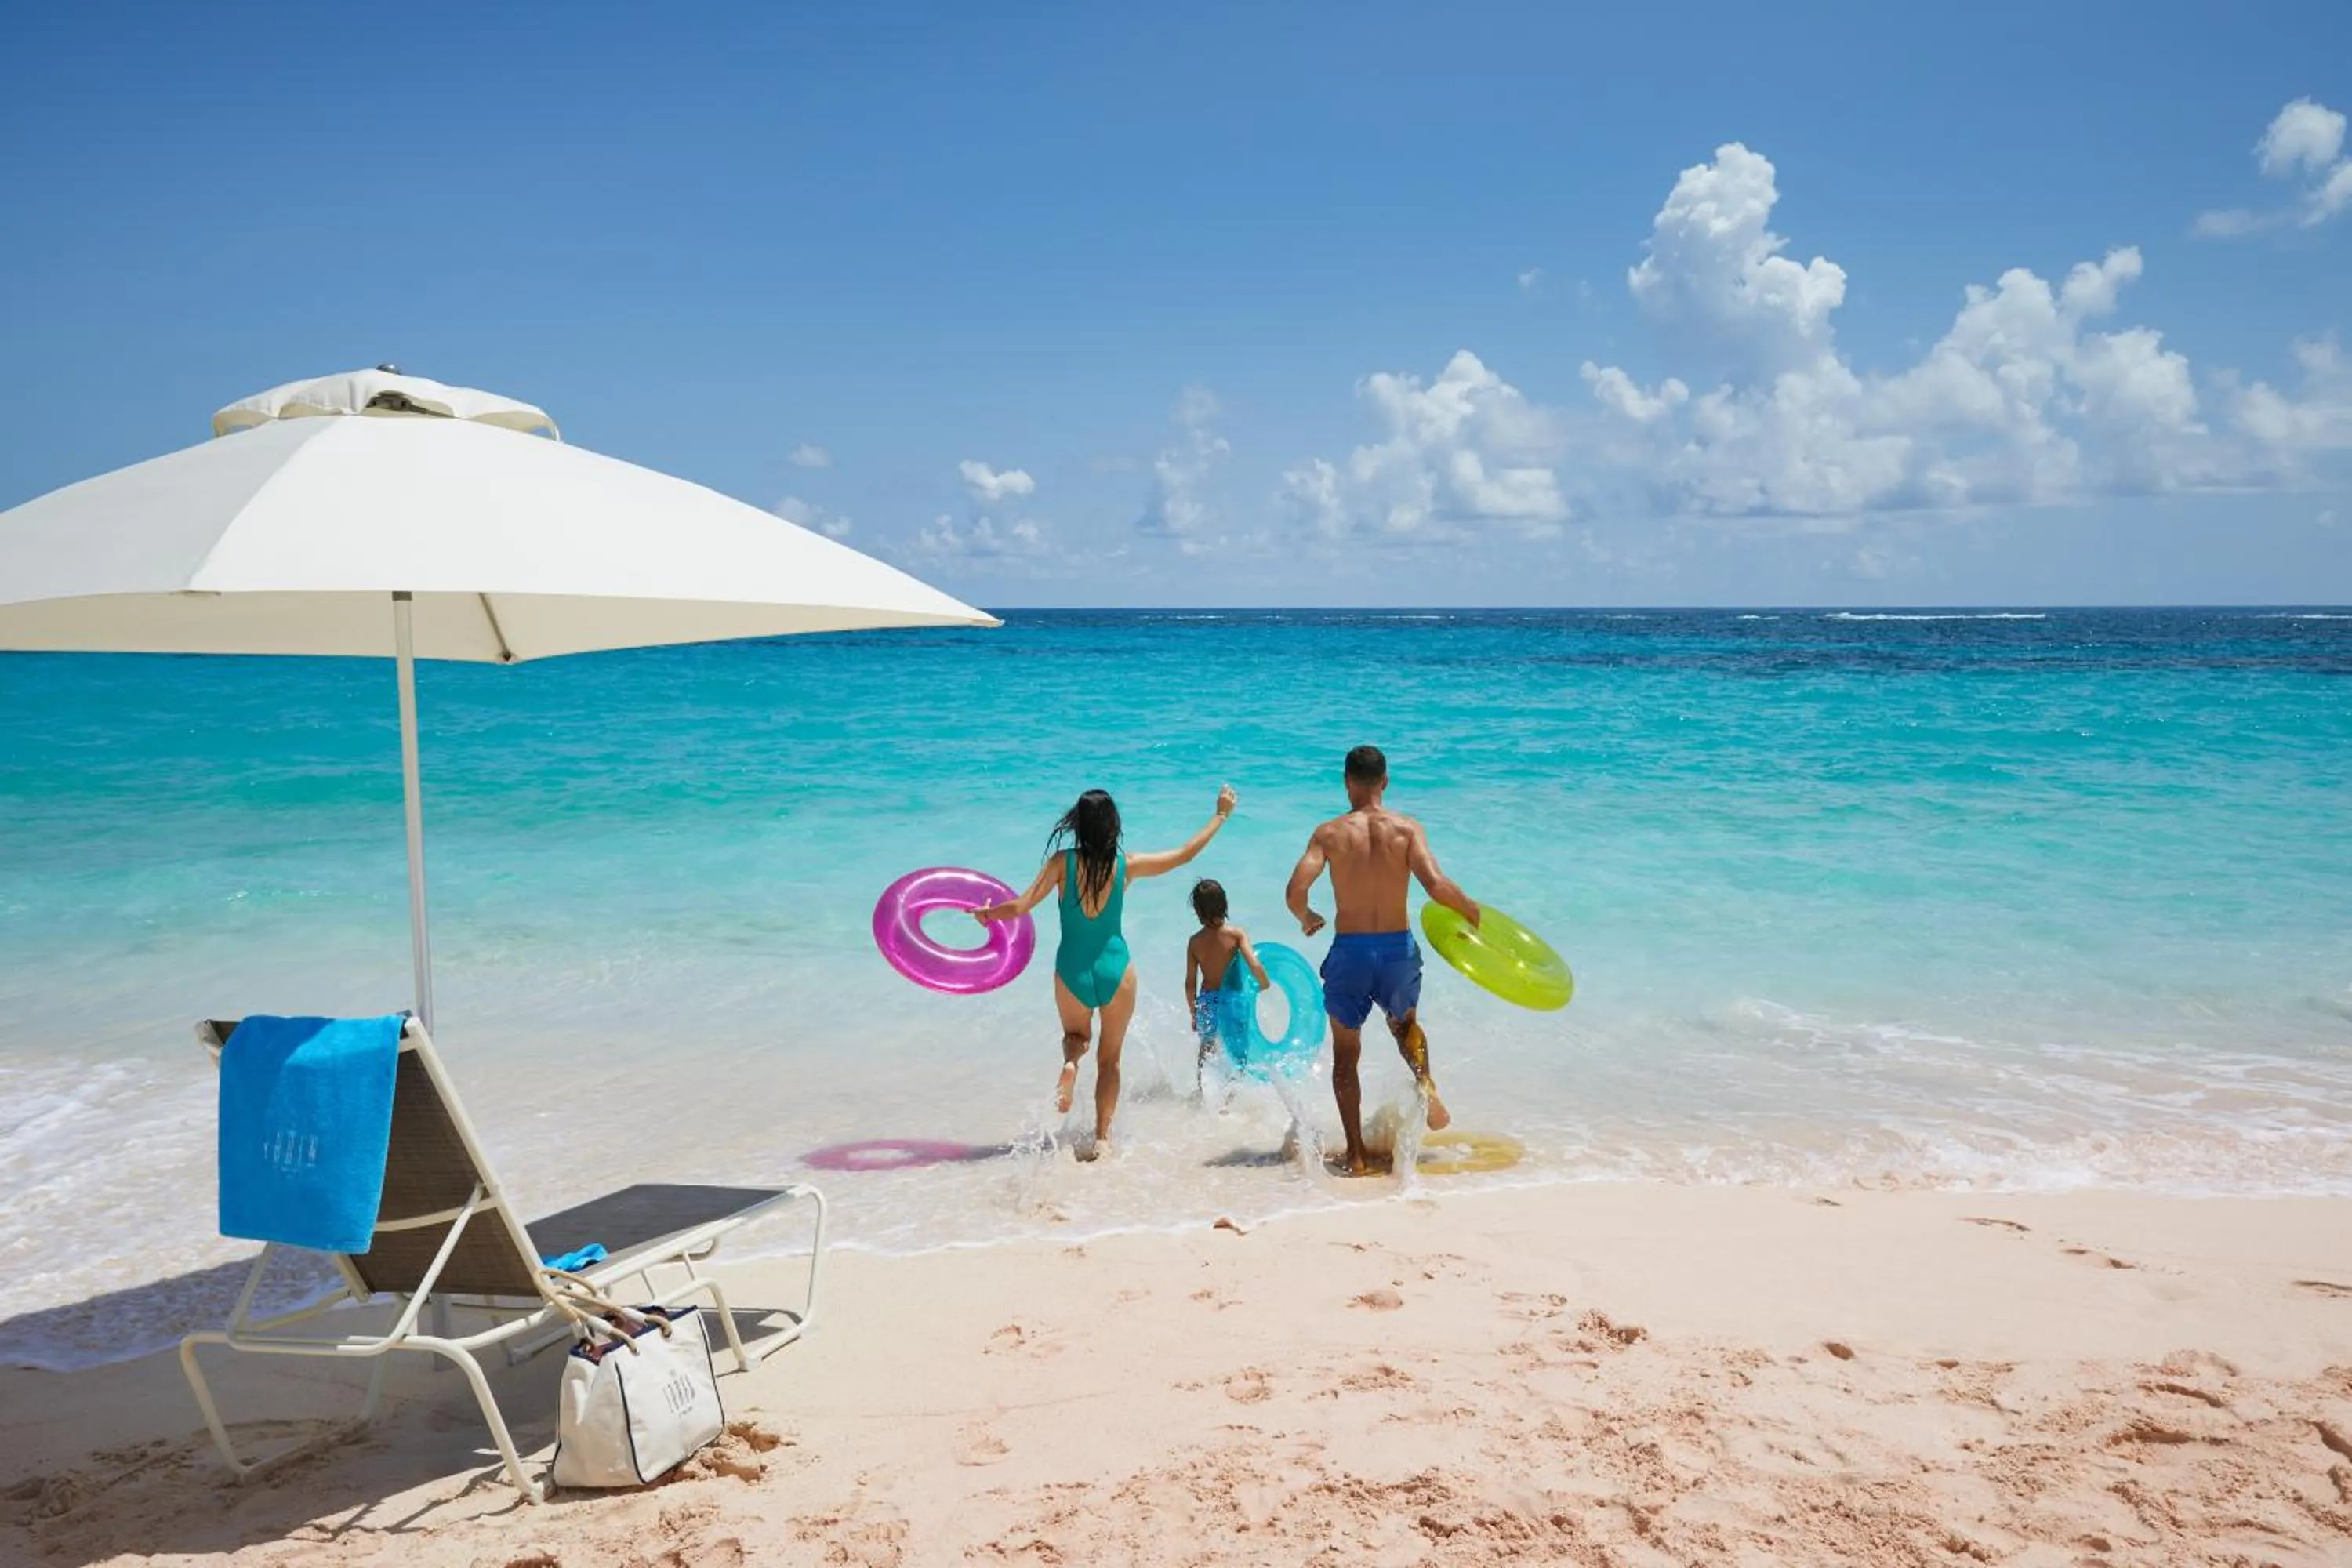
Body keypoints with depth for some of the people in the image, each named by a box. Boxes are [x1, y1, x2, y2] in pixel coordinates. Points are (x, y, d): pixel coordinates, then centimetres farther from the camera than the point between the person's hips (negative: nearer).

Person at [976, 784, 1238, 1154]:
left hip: (1072, 972, 0)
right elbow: (1184, 855, 2)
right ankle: (1102, 1136, 9)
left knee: (1075, 1035, 29)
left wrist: (986, 913, 7)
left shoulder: (1063, 861, -12)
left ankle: (1071, 1062, -5)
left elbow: (1020, 907, -13)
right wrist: (1221, 816, 13)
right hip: (1115, 970, 0)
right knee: (1109, 1059, 16)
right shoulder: (1126, 864, -8)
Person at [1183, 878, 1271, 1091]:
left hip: (1206, 1004, 2)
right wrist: (1264, 984, -3)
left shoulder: (1194, 942, -4)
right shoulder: (1236, 934, -12)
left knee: (1206, 1049, 25)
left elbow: (1190, 983, -1)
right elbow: (1254, 966, -23)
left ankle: (1198, 1090, 28)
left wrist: (1193, 1013, 11)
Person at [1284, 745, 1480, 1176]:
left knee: (1346, 1055, 15)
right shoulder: (1408, 829, -5)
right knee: (1405, 1025, 32)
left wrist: (1307, 920, 8)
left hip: (1349, 951, -1)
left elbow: (1296, 893, -14)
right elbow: (1437, 887, -17)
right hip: (1399, 948, 1)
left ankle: (1357, 1155, 11)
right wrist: (1470, 910, 3)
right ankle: (1425, 1083, 3)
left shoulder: (1330, 833, -5)